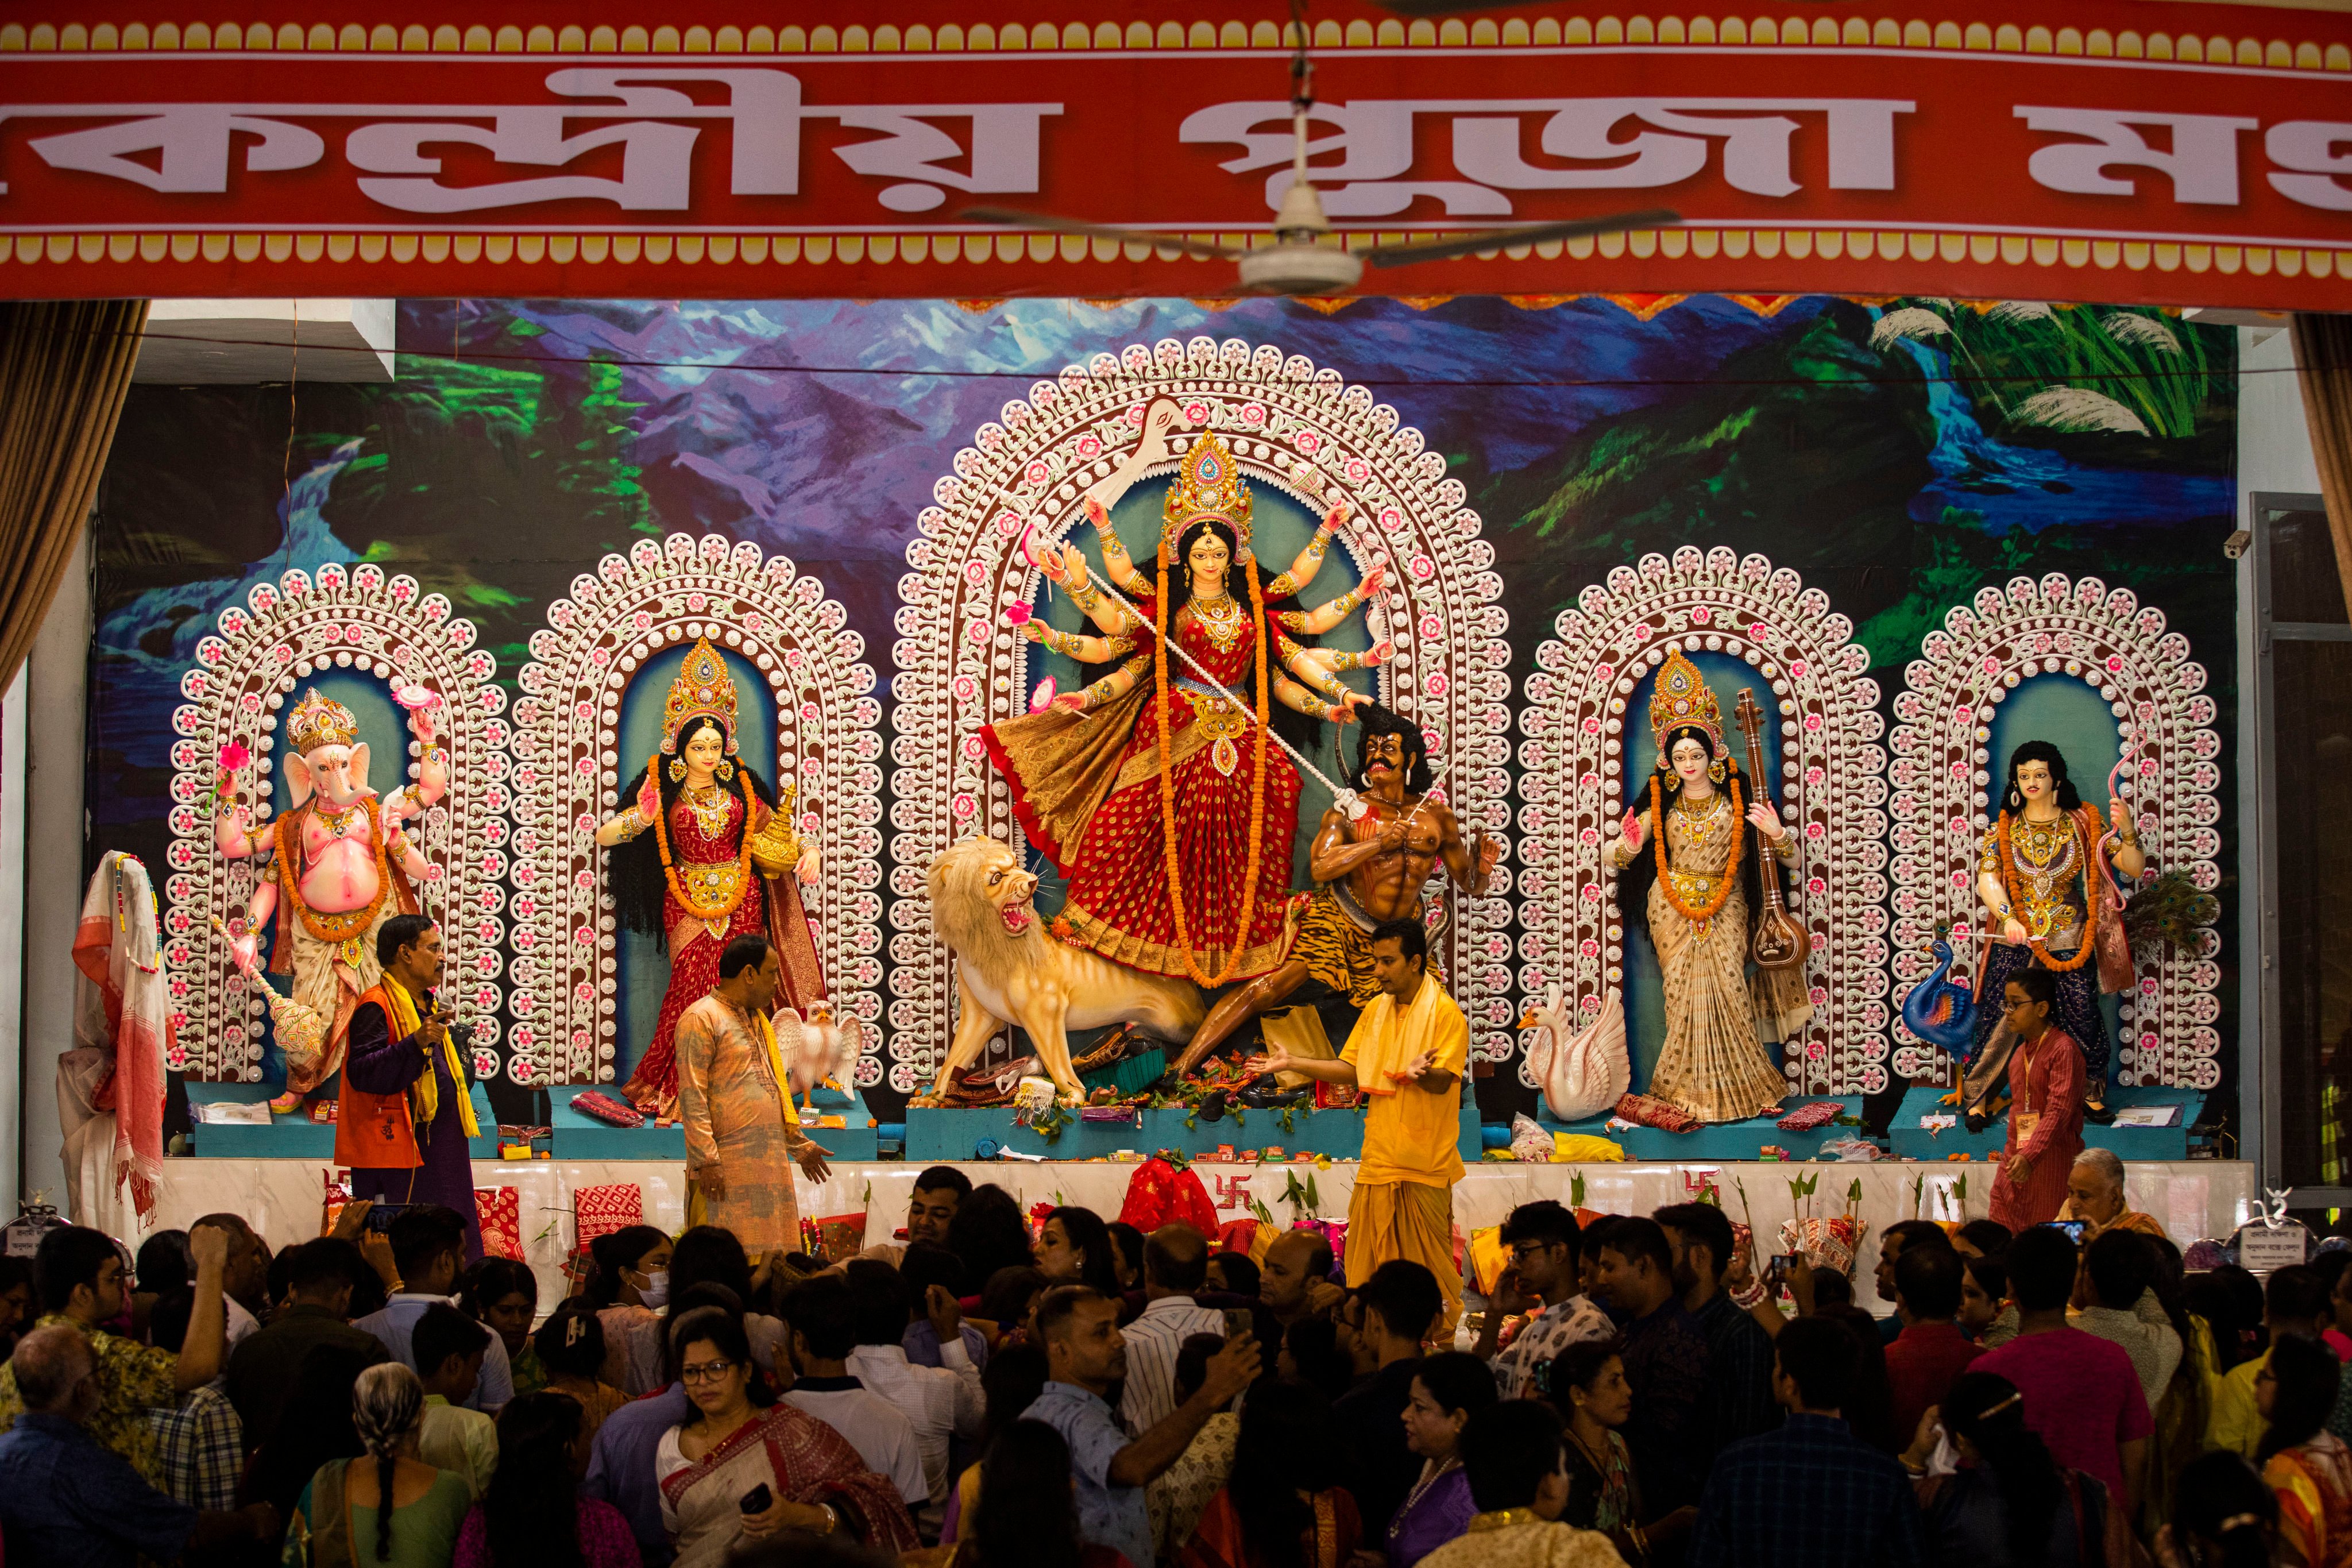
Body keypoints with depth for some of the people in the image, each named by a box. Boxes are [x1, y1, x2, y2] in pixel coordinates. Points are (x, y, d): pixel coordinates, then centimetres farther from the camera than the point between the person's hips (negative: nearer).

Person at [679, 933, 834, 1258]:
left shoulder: (759, 1021, 22)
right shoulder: (701, 1019, -6)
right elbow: (692, 1097, -13)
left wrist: (800, 1145, 28)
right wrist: (706, 1160, -19)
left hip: (772, 1162, 9)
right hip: (728, 1163, -8)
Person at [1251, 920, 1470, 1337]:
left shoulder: (1445, 1013, -9)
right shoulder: (1375, 1010, 12)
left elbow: (1442, 1082, -18)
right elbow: (1350, 1069, 15)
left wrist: (1421, 1071, -41)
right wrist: (1293, 1064, 7)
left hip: (1426, 1163, -6)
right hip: (1378, 1158, 6)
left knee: (1429, 1261, -1)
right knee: (1368, 1260, 5)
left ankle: (1442, 1341, 11)